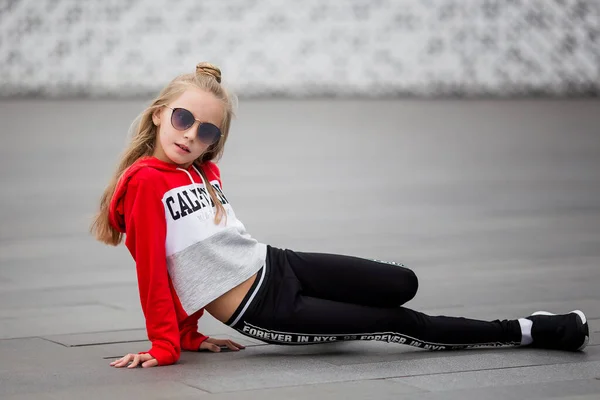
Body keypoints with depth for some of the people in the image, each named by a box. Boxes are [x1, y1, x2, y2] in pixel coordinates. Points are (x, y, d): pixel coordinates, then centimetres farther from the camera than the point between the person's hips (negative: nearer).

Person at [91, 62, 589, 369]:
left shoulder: (204, 170, 8)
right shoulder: (145, 182, -17)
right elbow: (152, 268, -15)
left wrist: (190, 334, 12)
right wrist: (166, 347, -13)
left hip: (276, 264, 7)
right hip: (261, 314, -7)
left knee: (404, 284, 8)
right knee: (403, 325, -3)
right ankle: (529, 332, 8)